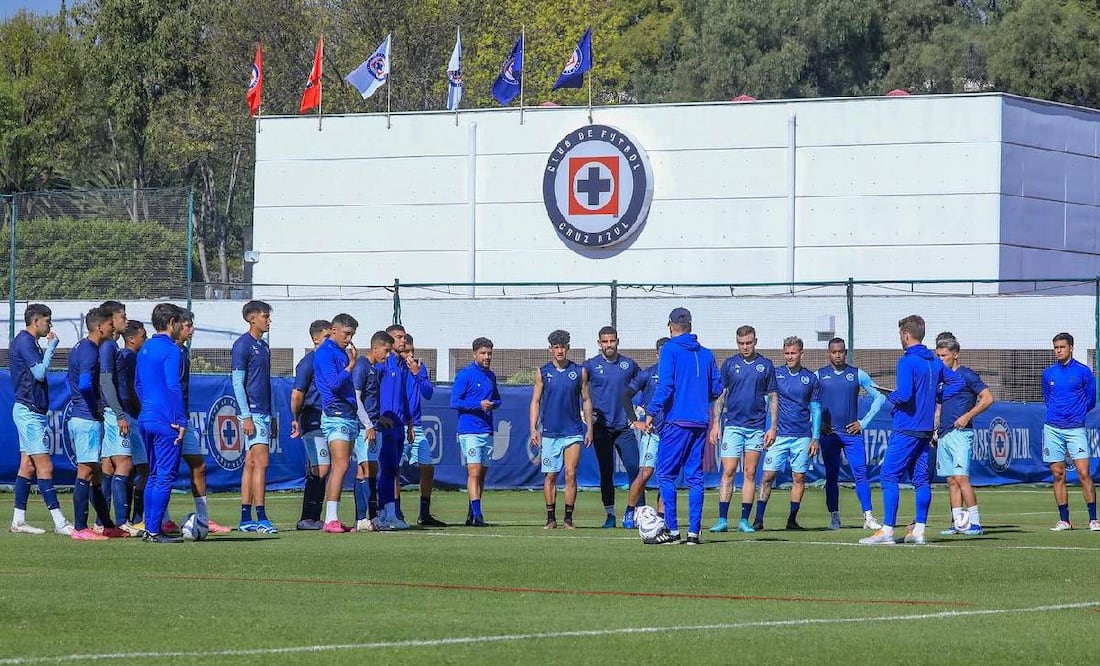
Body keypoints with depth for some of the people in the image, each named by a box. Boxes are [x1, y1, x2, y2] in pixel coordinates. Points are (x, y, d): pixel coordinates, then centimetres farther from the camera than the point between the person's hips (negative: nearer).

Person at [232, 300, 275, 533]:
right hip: (252, 413, -9)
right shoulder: (243, 345, -9)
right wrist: (246, 416, -18)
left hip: (263, 413, 9)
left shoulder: (263, 346, 17)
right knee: (261, 462, -13)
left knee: (251, 464, 8)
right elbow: (237, 383, -13)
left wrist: (270, 416, 20)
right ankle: (261, 518, -14)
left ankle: (246, 520, 8)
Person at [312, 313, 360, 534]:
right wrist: (351, 365, -10)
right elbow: (334, 383, -18)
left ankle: (332, 520, 7)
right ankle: (331, 520, -20)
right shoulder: (325, 353, -9)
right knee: (341, 466, -16)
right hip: (336, 415, -10)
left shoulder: (341, 352, 19)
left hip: (348, 415, 10)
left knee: (338, 468, 7)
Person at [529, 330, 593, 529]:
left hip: (573, 431, 0)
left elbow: (586, 400, 10)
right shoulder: (542, 372, 5)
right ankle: (551, 518, 10)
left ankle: (568, 518, -1)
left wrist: (589, 428, 5)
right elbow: (535, 401, 7)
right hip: (549, 432, 0)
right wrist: (534, 428, -1)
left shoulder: (579, 372, 5)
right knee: (551, 476, 3)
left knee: (570, 475, -7)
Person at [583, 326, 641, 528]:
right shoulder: (590, 366, 2)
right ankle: (610, 514, 10)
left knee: (634, 468, -9)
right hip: (601, 426, 0)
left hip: (624, 426, 0)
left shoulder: (629, 364, 7)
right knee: (606, 472, 4)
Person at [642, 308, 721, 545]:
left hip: (677, 421, -5)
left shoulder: (670, 350, -4)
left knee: (666, 474, 0)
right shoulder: (705, 354, 11)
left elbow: (664, 386, -13)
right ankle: (693, 532, 3)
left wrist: (652, 412, -8)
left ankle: (671, 529, -6)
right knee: (695, 477, 7)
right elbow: (716, 389, 14)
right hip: (700, 422, 5)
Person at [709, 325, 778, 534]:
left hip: (756, 427, 1)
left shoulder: (766, 366, 6)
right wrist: (715, 424, -1)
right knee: (728, 472, -7)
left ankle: (745, 520, 6)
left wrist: (773, 427, 1)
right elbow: (720, 396, 8)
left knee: (750, 473, 3)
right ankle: (722, 519, -7)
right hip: (732, 425, -1)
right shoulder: (729, 364, 5)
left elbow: (773, 398, 8)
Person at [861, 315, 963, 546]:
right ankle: (919, 530, 10)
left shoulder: (907, 362, -14)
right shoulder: (935, 362, 11)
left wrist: (891, 397, -4)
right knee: (921, 479, 10)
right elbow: (957, 382, 22)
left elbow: (904, 394, -24)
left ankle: (887, 530, -12)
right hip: (926, 429, 8)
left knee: (890, 477, -6)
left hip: (906, 429, -8)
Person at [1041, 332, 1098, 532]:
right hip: (1053, 429, 3)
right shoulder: (1048, 374, 9)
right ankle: (1064, 520, 8)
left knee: (1083, 472, -11)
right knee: (1058, 475, 3)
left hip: (1075, 429, -3)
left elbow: (1091, 399, 7)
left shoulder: (1083, 371, 0)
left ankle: (1093, 519, -8)